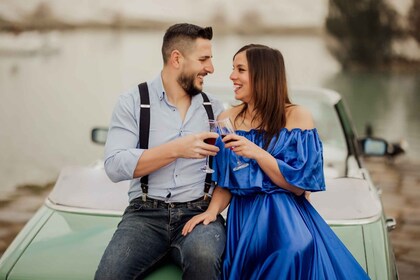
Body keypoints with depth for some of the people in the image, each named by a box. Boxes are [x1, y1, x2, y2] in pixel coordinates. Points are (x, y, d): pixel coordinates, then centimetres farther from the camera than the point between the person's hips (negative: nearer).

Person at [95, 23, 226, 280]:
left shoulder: (215, 109, 12)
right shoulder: (133, 102, 3)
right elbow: (115, 166, -9)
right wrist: (176, 149, -16)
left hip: (199, 212, 2)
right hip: (146, 213, -1)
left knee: (203, 258, -32)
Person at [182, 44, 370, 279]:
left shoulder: (298, 116, -3)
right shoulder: (227, 119, 7)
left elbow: (299, 185, -7)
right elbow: (224, 184, 12)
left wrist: (258, 154, -17)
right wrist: (212, 210, -9)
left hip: (285, 215, -2)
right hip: (243, 216, 3)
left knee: (295, 252, -35)